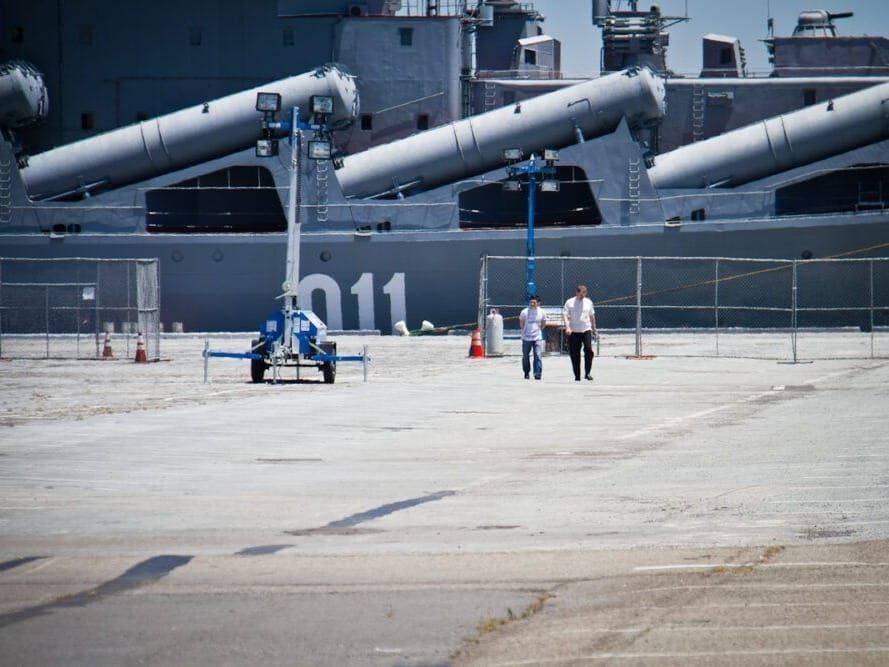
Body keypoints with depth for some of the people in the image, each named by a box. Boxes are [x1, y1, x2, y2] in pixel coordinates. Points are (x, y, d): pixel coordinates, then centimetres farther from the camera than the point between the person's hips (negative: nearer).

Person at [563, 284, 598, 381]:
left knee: (588, 350, -17)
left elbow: (592, 316, 23)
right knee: (575, 355, 0)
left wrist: (594, 329, 26)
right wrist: (567, 327, -20)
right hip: (574, 332, -2)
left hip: (586, 330, 2)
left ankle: (587, 373, -8)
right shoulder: (570, 302, 1)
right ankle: (577, 376, 8)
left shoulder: (588, 302, 12)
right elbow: (565, 316, -5)